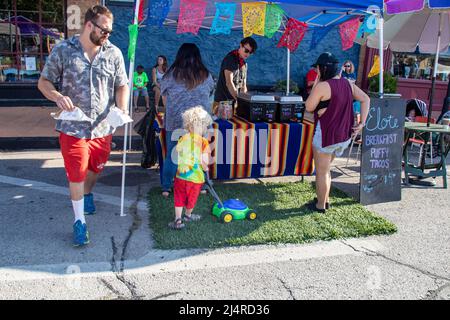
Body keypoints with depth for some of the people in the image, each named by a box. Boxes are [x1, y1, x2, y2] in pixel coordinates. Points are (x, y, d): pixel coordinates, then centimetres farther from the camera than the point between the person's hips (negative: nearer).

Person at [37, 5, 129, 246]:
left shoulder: (113, 53, 0)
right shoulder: (62, 50, -5)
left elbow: (122, 85, 4)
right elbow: (44, 82, 0)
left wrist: (122, 108, -16)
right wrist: (58, 97, -21)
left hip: (103, 127, 3)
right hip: (73, 127, -2)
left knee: (95, 168, 21)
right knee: (76, 174, 2)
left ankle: (87, 194, 53)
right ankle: (79, 221, 18)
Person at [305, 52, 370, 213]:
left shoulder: (322, 86, -18)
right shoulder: (347, 83, 5)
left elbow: (309, 107, -9)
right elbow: (365, 99, 7)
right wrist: (362, 123, 4)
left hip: (326, 134, -8)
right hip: (344, 135, 8)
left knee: (321, 171, 8)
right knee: (325, 168, 24)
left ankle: (320, 205, 20)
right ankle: (325, 199, 34)